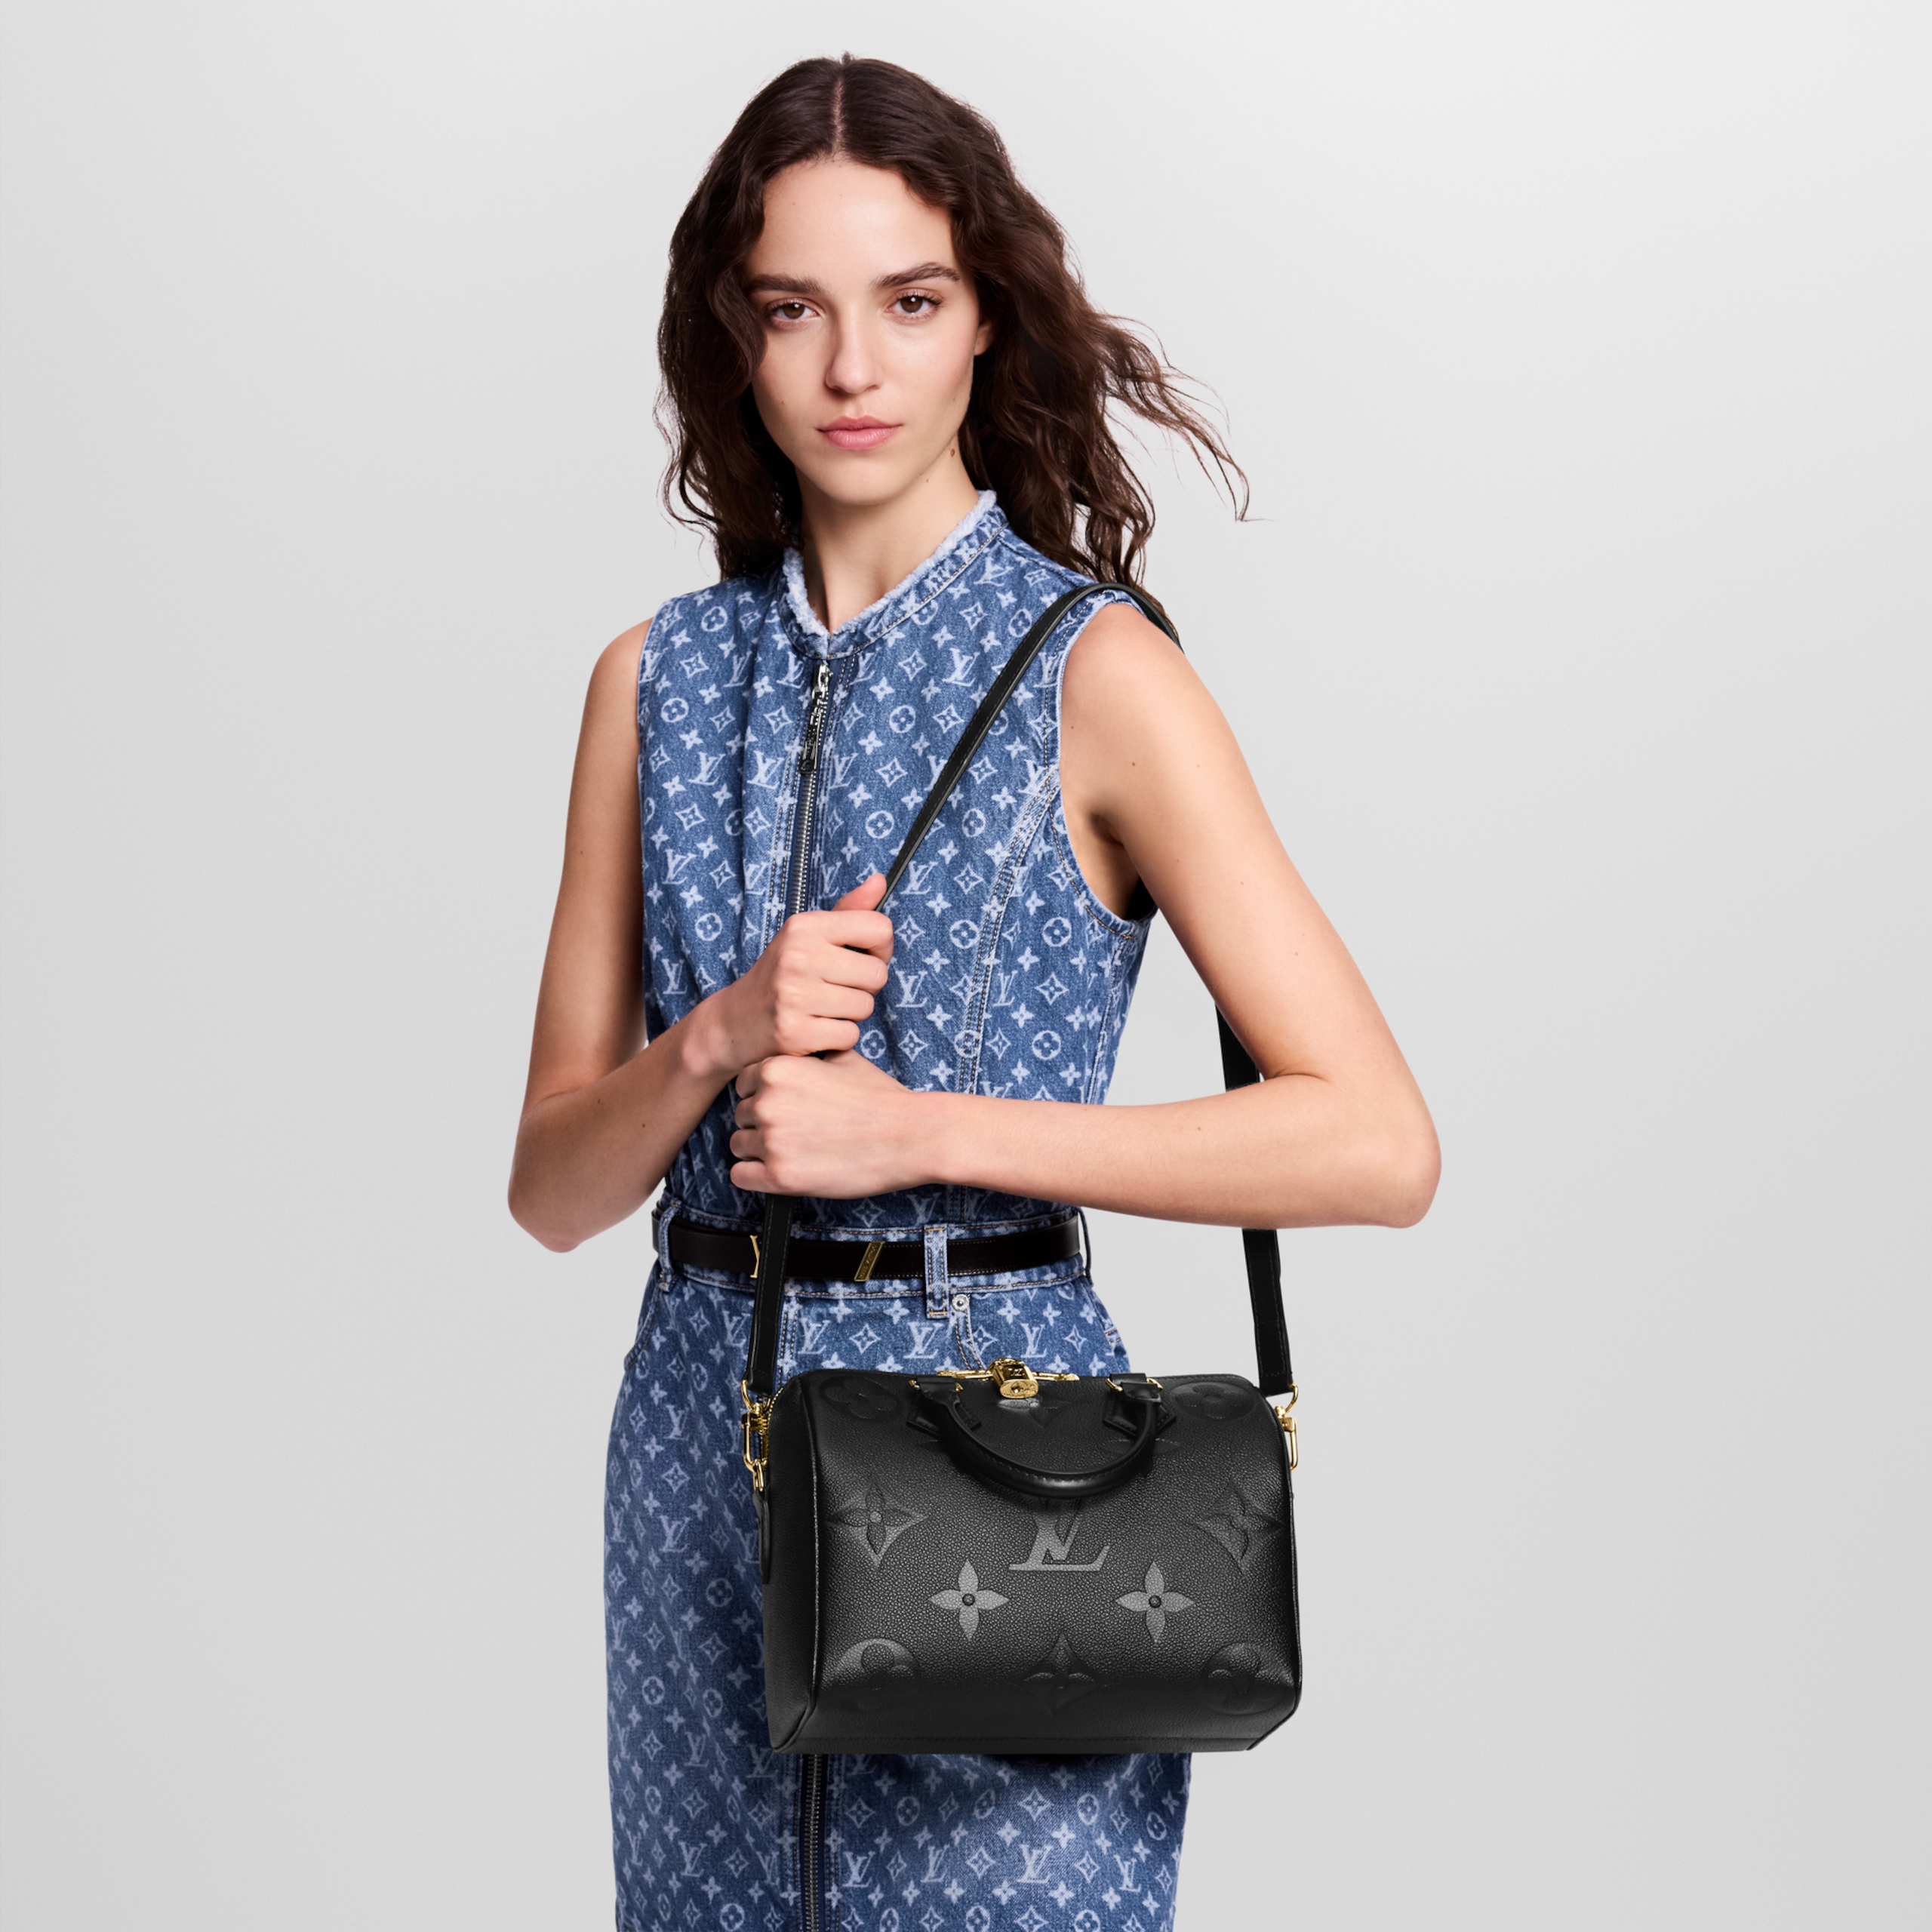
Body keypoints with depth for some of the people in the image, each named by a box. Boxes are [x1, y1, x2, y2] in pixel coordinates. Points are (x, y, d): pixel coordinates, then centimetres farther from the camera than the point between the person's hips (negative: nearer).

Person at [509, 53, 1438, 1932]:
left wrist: (914, 1127, -16)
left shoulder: (1092, 671, -6)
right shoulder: (657, 679, 6)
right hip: (703, 1421, 4)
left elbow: (1376, 1144, -15)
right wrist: (719, 1040, -14)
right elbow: (552, 1186, 7)